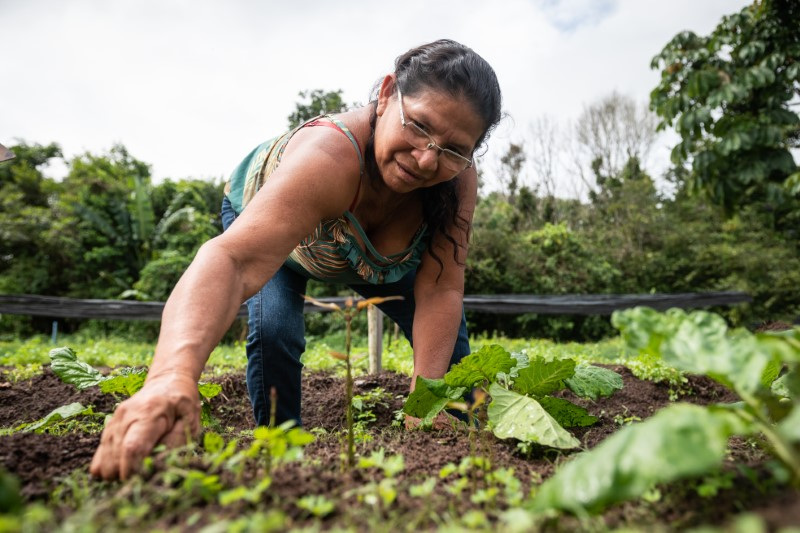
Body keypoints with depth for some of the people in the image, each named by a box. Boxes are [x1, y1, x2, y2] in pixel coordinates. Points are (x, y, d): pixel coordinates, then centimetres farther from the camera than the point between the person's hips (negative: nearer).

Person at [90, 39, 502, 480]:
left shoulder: (459, 180, -31)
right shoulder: (327, 156, -47)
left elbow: (441, 291, -30)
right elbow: (233, 259, -60)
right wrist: (174, 374, -78)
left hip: (374, 250, 4)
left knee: (444, 334, -6)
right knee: (273, 332, -29)